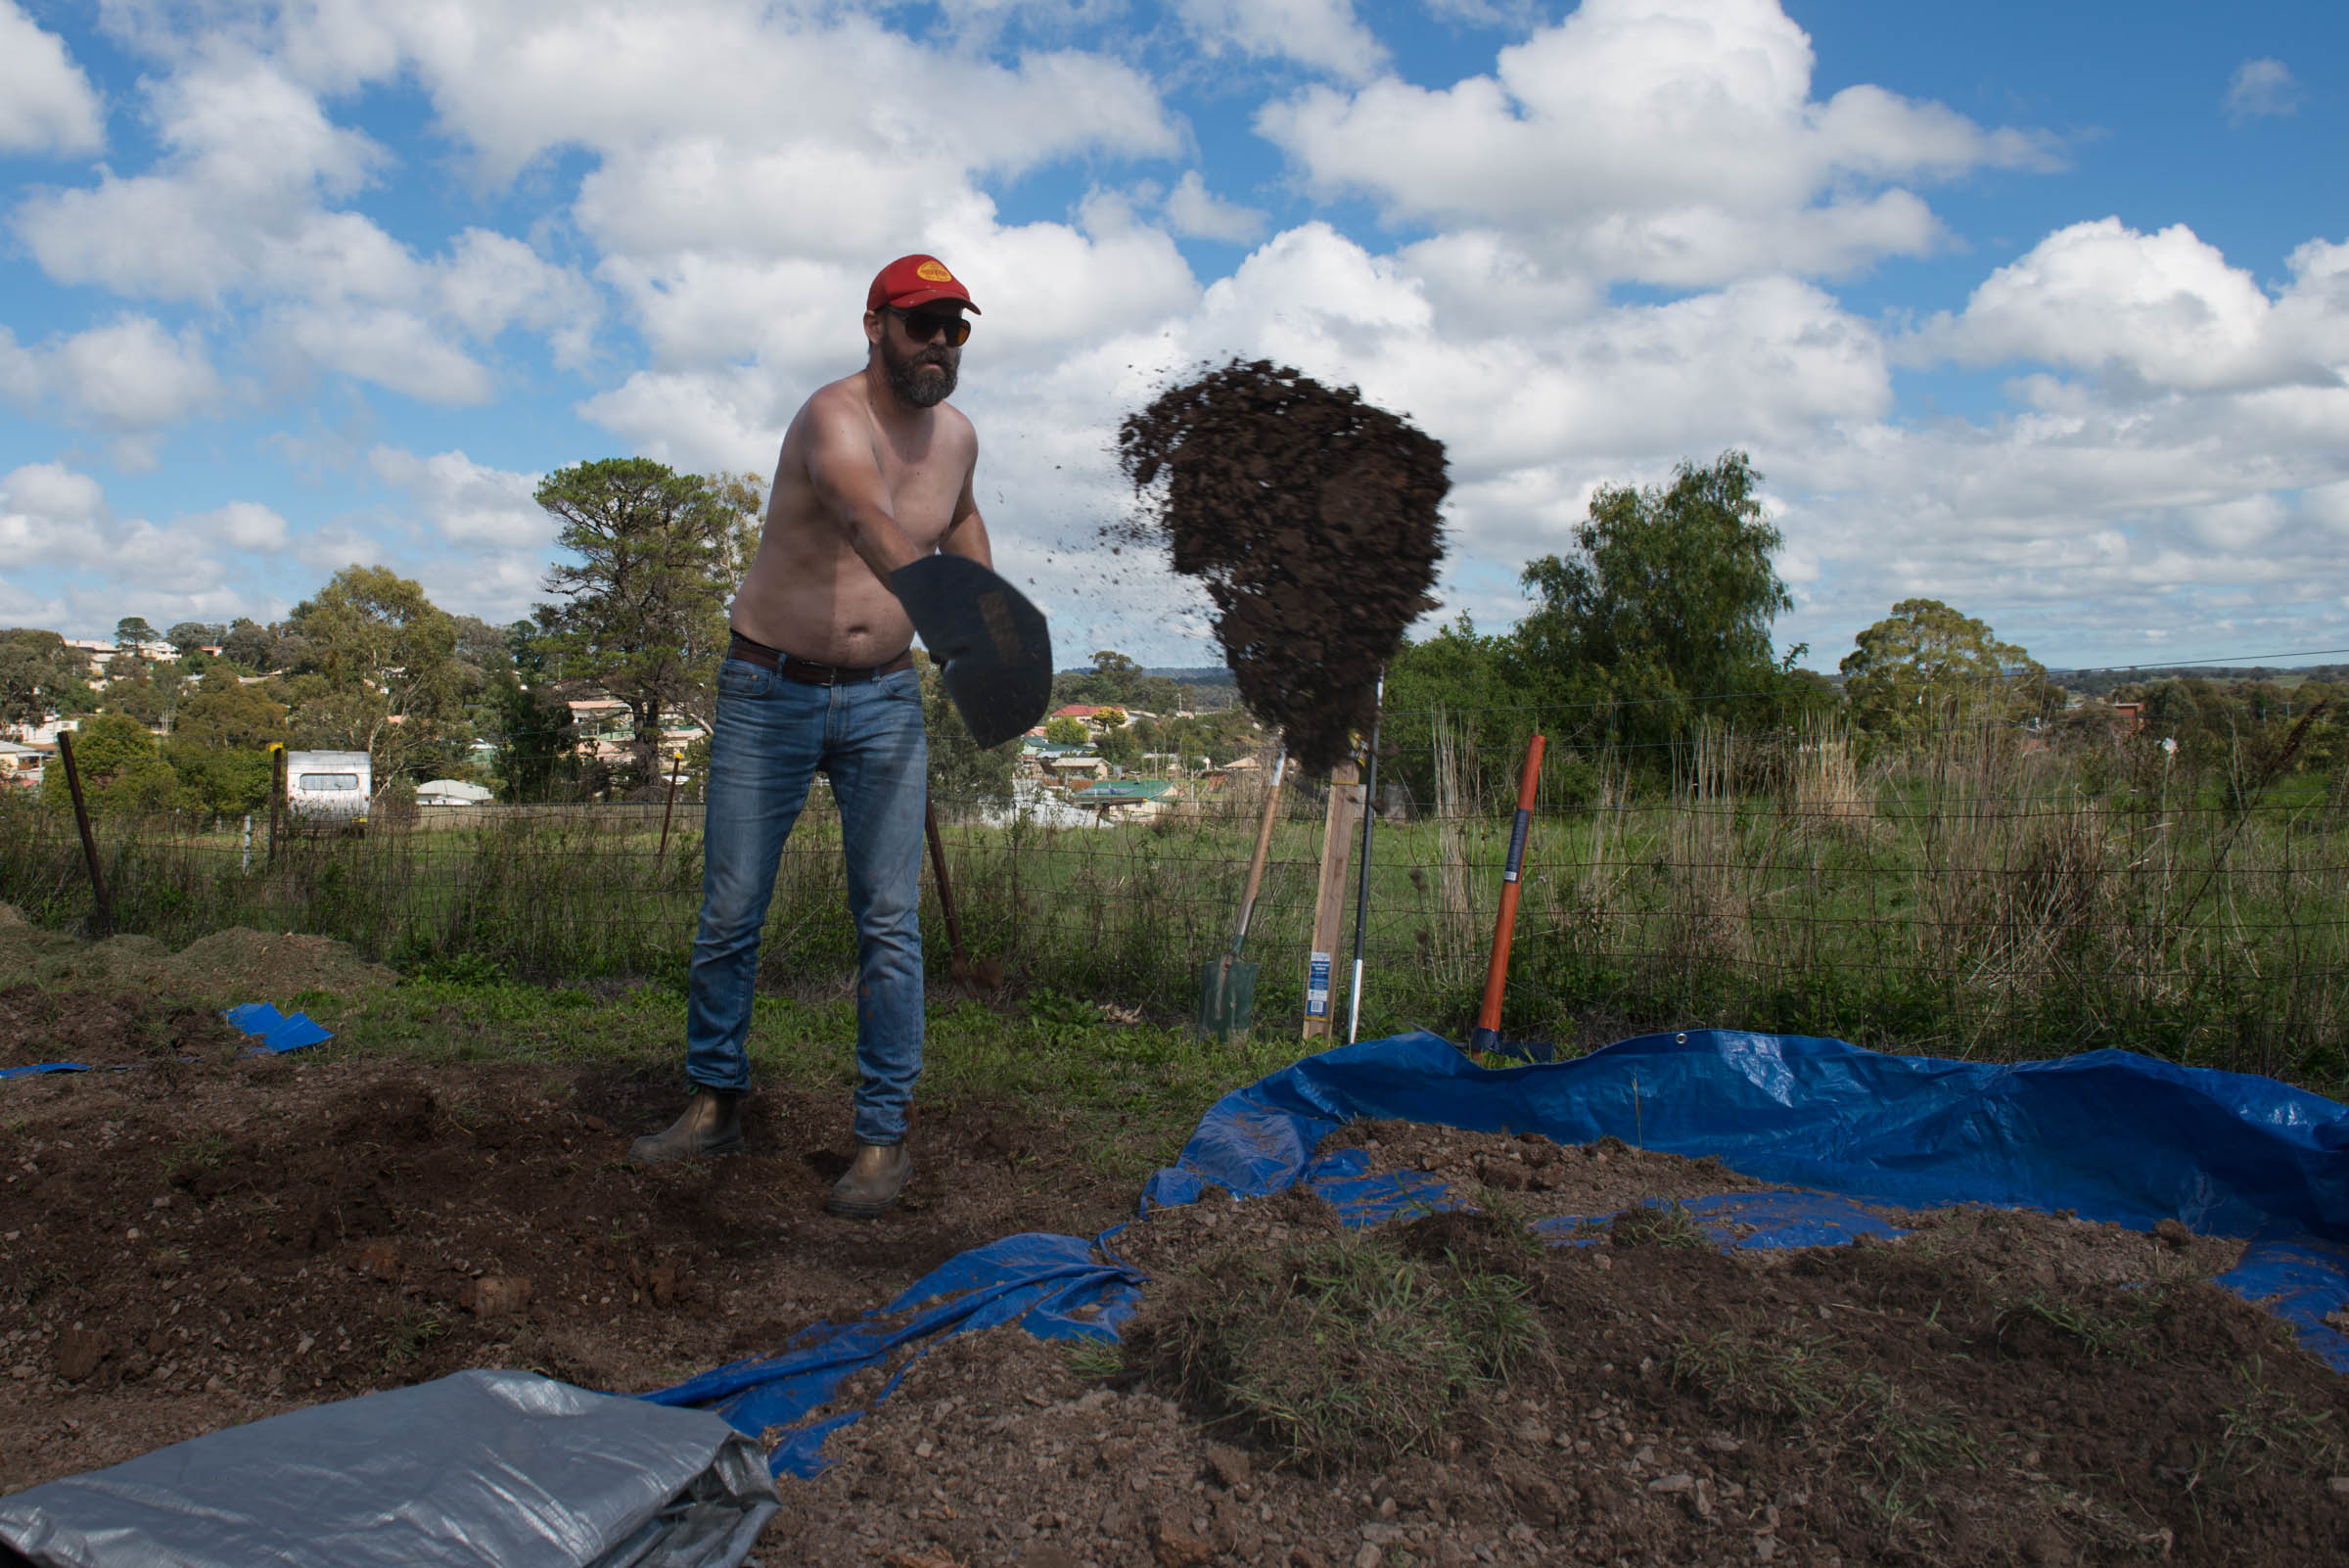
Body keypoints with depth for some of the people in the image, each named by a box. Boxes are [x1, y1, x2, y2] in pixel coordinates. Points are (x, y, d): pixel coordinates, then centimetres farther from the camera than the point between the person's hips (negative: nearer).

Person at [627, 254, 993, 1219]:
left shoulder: (957, 436, 3)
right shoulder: (834, 418, -18)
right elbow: (864, 515, -43)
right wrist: (928, 599, -62)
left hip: (884, 701, 4)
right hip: (770, 694, -3)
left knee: (889, 921, -3)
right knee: (730, 912, 4)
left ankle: (883, 1134, 6)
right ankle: (714, 1104, 23)